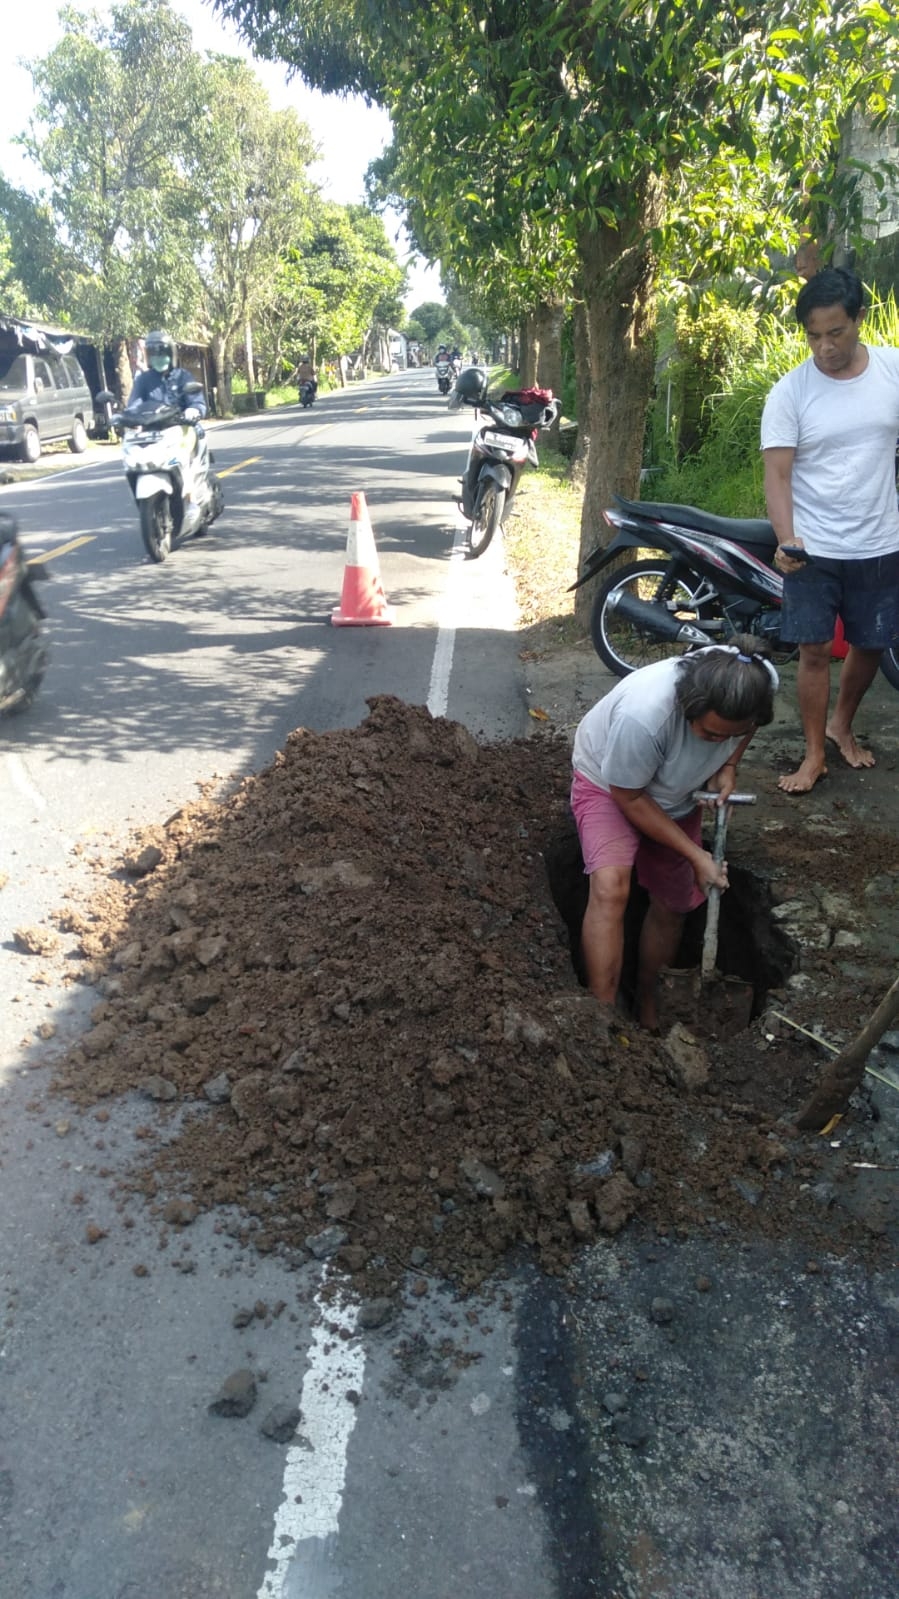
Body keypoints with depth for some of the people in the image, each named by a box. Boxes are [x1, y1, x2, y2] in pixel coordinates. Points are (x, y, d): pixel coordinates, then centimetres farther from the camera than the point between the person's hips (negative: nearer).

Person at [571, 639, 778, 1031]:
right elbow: (629, 798, -26)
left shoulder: (760, 681, -29)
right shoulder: (642, 715, -44)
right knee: (610, 887, -28)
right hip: (609, 782, -5)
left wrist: (728, 767, -18)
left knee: (672, 903, 12)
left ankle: (647, 1005, 34)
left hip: (678, 794, 5)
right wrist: (696, 856, -23)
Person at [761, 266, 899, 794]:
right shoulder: (789, 392, -9)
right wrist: (786, 539, -28)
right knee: (816, 650, 0)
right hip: (812, 549, -2)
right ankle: (815, 754, 14)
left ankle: (842, 724, 38)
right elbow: (777, 474, -13)